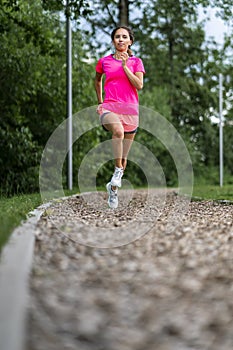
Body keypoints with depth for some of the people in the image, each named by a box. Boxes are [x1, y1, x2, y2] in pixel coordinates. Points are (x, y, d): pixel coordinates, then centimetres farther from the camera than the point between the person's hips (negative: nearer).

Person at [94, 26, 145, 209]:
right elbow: (98, 80, 28)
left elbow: (139, 85, -6)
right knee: (118, 130, -38)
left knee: (124, 156, 4)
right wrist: (100, 101, 22)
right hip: (109, 108, -1)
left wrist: (125, 66, -10)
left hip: (130, 109, 1)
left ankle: (113, 187, 24)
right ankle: (118, 170, -26)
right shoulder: (104, 61, 9)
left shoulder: (136, 62, 8)